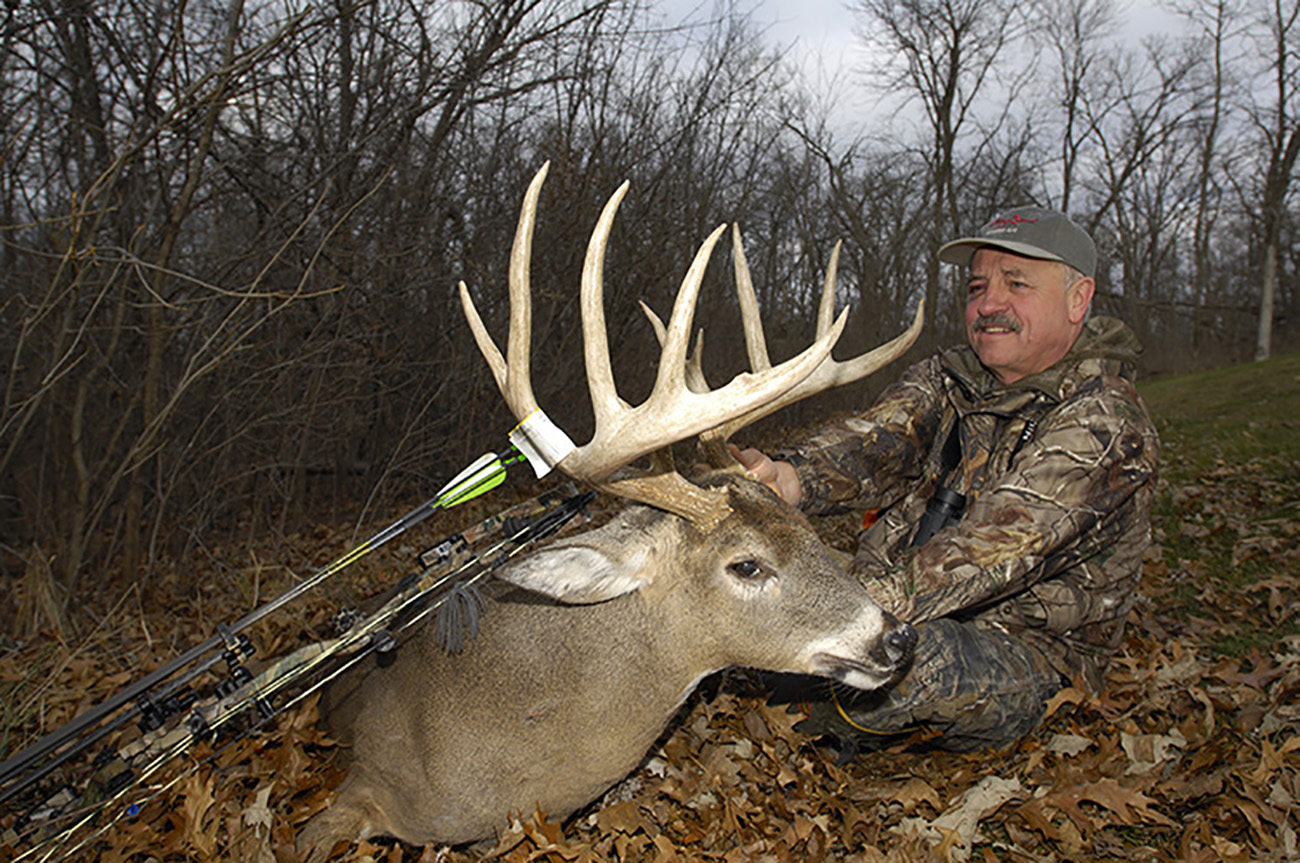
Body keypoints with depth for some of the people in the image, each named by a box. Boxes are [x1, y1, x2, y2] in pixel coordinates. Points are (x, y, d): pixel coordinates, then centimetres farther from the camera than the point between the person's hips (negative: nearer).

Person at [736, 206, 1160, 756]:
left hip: (1023, 660, -5)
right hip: (913, 616, 6)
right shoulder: (949, 377, 6)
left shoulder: (1104, 425, -17)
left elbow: (990, 552, -30)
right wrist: (789, 478, -37)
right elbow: (877, 444, -14)